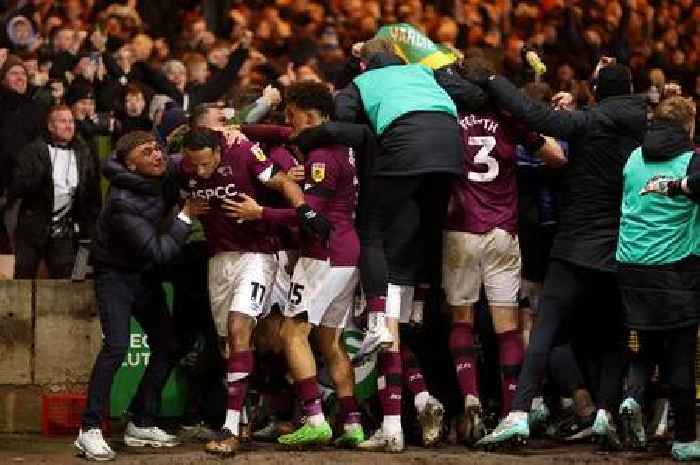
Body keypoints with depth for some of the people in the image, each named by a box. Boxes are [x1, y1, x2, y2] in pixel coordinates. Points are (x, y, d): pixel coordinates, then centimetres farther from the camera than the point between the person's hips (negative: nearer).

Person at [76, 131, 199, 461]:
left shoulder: (167, 174, -9)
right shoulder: (123, 203, -30)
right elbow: (159, 252, -29)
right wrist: (186, 217, -22)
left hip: (146, 274, 8)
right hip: (116, 273, -8)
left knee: (166, 346, 6)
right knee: (117, 346, -22)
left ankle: (141, 424, 15)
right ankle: (89, 431, -21)